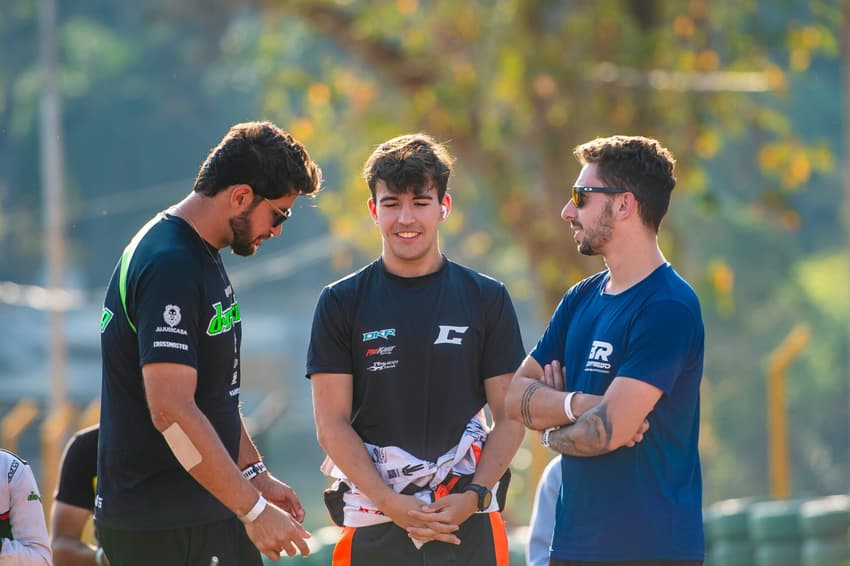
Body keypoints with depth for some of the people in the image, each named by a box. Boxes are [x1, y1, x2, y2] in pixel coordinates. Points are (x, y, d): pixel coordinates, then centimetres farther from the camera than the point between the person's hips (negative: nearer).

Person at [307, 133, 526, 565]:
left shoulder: (487, 299, 8)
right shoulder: (341, 303, 6)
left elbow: (510, 416, 7)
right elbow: (332, 424, 2)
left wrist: (474, 496, -8)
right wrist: (390, 503, -9)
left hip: (470, 523, 0)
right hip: (373, 524, 0)